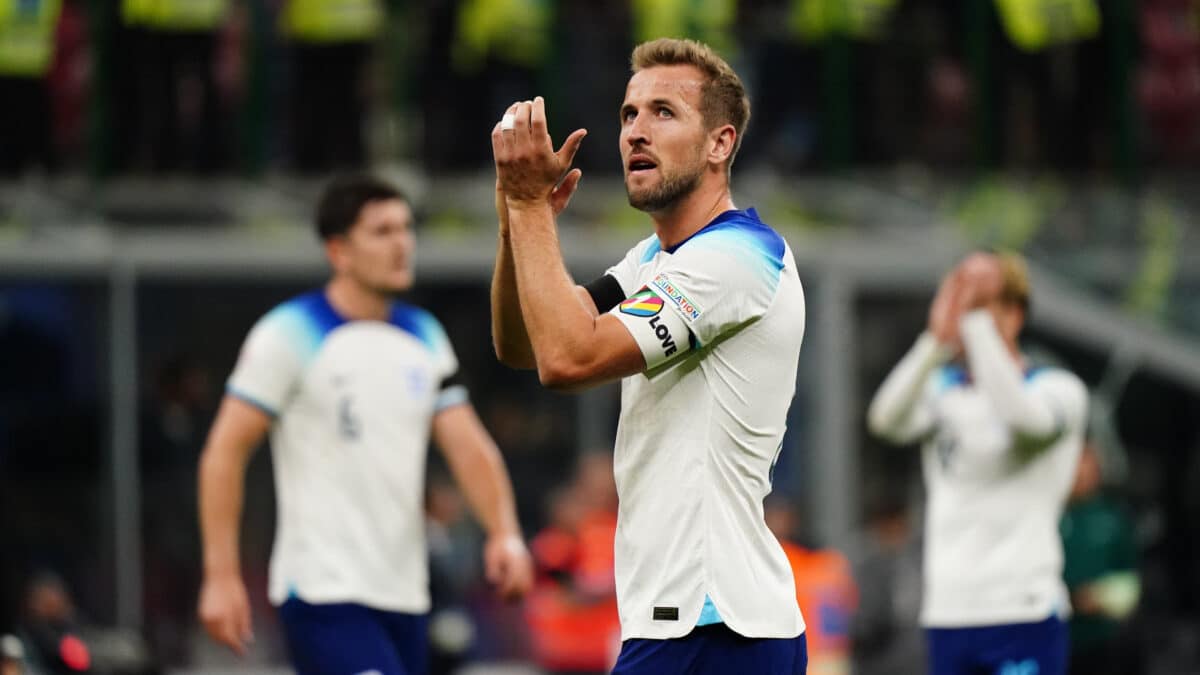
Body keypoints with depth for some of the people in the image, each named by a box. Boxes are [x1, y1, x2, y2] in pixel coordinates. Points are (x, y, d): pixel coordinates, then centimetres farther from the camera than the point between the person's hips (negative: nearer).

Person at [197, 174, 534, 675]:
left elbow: (468, 447, 7)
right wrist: (221, 576, -13)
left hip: (402, 593, 7)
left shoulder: (424, 337, 12)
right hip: (323, 591, -7)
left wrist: (505, 534, -11)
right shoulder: (289, 336, -7)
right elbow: (224, 453, -7)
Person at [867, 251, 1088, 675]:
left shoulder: (1058, 389, 1)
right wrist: (937, 339, -23)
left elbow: (1024, 418, -23)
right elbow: (887, 420, -9)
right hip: (947, 616, 5)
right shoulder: (941, 390, 13)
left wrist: (975, 323, -21)